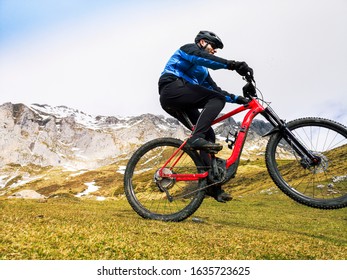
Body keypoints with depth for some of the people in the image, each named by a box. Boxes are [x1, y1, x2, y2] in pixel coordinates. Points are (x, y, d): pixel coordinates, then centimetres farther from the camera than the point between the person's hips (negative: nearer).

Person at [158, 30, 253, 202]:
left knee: (208, 134, -2)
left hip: (182, 104, 8)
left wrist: (238, 99, 14)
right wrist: (233, 64, -29)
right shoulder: (189, 48, 8)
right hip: (172, 89, -8)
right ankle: (196, 138, -34)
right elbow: (203, 58, -16)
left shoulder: (203, 71, 33)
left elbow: (216, 89, 27)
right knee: (217, 99, -21)